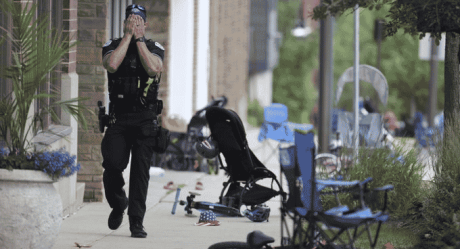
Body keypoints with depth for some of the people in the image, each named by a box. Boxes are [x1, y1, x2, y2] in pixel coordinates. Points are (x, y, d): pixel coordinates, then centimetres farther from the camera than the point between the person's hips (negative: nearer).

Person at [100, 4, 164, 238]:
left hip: (145, 121, 0)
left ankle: (136, 222, -1)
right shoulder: (112, 46, 7)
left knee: (140, 171, -5)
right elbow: (111, 64, -16)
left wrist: (139, 38, -11)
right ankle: (118, 204, 16)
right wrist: (128, 36, -10)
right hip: (118, 120, 0)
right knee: (113, 164, -13)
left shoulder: (154, 48, 6)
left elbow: (154, 68, -16)